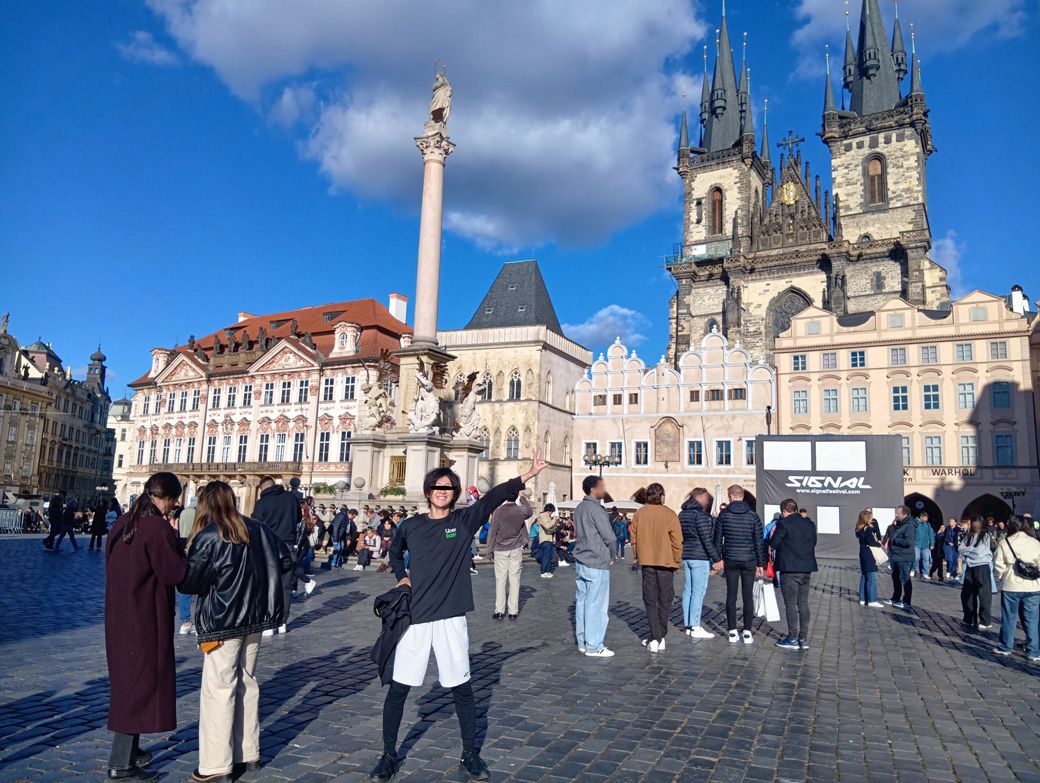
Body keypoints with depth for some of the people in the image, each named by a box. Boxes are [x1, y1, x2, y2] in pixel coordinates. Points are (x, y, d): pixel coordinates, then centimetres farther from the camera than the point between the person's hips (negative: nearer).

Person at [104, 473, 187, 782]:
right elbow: (174, 573, -19)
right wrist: (178, 543, -7)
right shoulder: (158, 528, -21)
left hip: (119, 615, 9)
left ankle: (129, 749, 33)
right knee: (141, 683, 2)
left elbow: (113, 564, 15)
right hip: (146, 618, -9)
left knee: (127, 679, 20)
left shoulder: (123, 523, 6)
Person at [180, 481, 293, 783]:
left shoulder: (208, 537, -13)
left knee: (219, 689, 2)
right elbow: (286, 561, 7)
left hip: (221, 622, -6)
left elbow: (189, 583, -13)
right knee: (246, 684, 16)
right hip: (254, 619, 6)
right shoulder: (257, 530, 3)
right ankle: (249, 754, 25)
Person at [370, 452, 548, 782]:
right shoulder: (410, 526, 3)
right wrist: (402, 577, 6)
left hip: (451, 618, -1)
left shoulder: (465, 520, -2)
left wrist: (528, 475, -25)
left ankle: (470, 754, 26)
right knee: (398, 689, 6)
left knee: (462, 688, 8)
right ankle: (389, 756, 25)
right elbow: (394, 552, 23)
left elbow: (495, 496, -15)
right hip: (414, 617, 1)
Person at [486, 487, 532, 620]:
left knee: (500, 580, 4)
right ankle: (513, 612, 8)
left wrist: (490, 550, 1)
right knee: (514, 580, 5)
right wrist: (522, 497, 24)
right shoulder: (521, 510, -6)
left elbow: (492, 531, -7)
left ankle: (499, 611, 6)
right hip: (516, 550, 1)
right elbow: (529, 511, 19)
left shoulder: (498, 511, -11)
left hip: (500, 550, -1)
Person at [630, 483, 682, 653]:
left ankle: (655, 638, -1)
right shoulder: (669, 514, -11)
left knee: (650, 601, 7)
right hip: (666, 562, -2)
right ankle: (660, 637, 16)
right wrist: (677, 559, 4)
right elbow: (677, 541, -9)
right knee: (665, 601, 11)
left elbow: (634, 539, 5)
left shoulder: (638, 514, -1)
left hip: (647, 562, 2)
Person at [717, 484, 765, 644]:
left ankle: (732, 632, 7)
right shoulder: (753, 516, -3)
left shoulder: (724, 514, -3)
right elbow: (759, 542, 0)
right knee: (748, 596, 6)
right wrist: (760, 564, 6)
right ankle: (747, 633, 6)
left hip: (730, 560, 0)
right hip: (749, 561, 0)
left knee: (731, 596, 6)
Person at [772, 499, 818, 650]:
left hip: (790, 569, -6)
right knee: (803, 603, 11)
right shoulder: (810, 523, 9)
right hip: (807, 569, 7)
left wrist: (773, 533, 9)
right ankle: (804, 639, 14)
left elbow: (773, 544, -10)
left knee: (790, 605, 0)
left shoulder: (784, 523, -11)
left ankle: (793, 639, 4)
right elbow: (813, 542, 20)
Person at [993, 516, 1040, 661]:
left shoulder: (1004, 543, -5)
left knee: (1009, 618, 10)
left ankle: (1005, 647, 19)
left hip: (1010, 586, -1)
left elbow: (998, 564, -6)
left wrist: (1002, 577, 10)